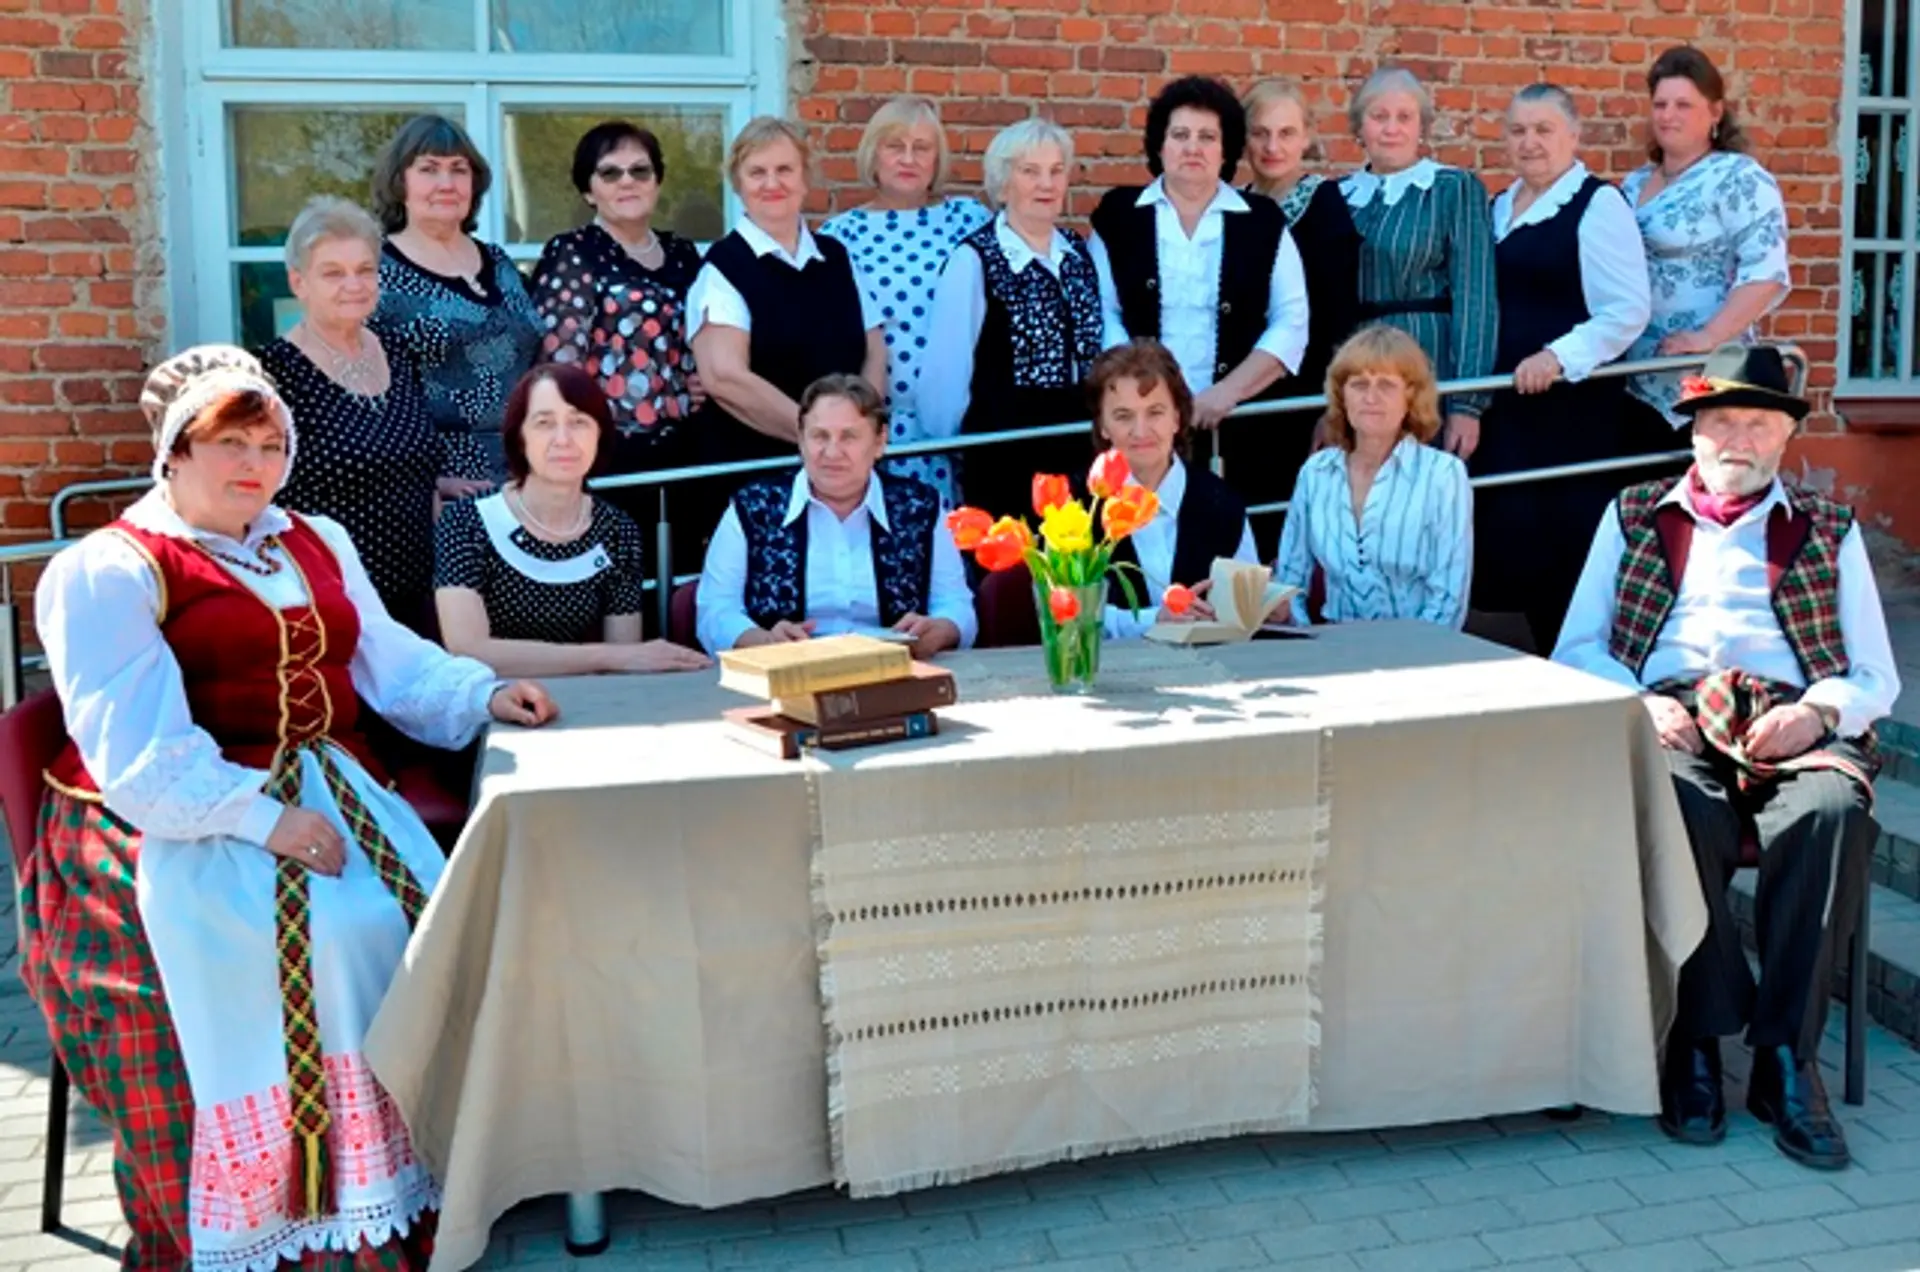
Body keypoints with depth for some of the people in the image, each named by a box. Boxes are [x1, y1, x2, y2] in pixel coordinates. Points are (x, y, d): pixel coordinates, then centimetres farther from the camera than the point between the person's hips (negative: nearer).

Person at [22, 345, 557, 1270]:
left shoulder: (319, 544, 20)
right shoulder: (108, 572, -2)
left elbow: (391, 662, 21)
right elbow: (139, 752, -13)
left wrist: (483, 695, 3)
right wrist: (261, 817, -22)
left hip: (325, 789, 6)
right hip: (175, 821, -5)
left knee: (422, 913, -21)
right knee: (308, 942, -30)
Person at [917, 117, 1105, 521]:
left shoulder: (1080, 252, 10)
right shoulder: (975, 260, -10)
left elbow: (1098, 343, 14)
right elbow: (947, 365, -10)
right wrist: (949, 441, -4)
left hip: (1079, 446, 6)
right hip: (1005, 450, -6)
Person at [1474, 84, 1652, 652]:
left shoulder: (1598, 204, -7)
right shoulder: (1501, 206, 16)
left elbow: (1628, 309, -13)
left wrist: (1559, 358, -21)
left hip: (1574, 402, -7)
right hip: (1509, 402, 7)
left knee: (1567, 542, -5)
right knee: (1515, 539, 7)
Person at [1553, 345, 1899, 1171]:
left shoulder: (1829, 531, 24)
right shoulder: (1633, 516, 24)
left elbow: (1875, 678, 16)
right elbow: (1575, 651, 14)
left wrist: (1819, 710, -7)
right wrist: (1639, 701, -7)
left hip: (1791, 724, 1)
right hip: (1671, 720, -1)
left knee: (1833, 811, -34)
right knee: (1678, 806, -36)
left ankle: (1786, 1056, -24)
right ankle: (1698, 1040, -23)